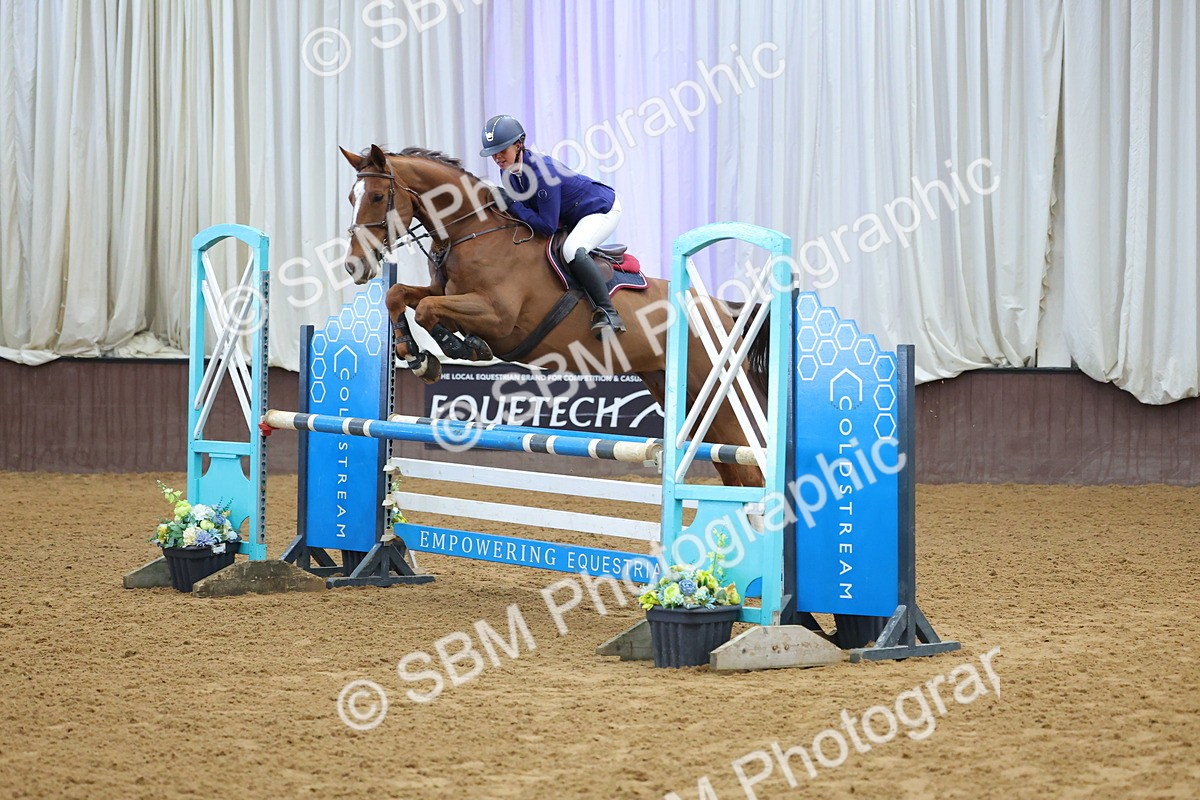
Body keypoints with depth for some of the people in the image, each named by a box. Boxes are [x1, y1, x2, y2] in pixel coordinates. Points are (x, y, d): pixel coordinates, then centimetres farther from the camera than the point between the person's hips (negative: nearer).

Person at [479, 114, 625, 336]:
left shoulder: (541, 170, -34)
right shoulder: (508, 172, -7)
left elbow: (548, 226, -32)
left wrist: (511, 203, -31)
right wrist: (505, 204, -14)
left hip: (602, 209, -10)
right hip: (571, 217, 10)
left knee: (572, 250, -35)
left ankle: (608, 313, -28)